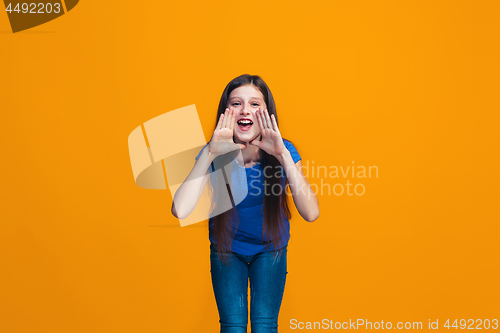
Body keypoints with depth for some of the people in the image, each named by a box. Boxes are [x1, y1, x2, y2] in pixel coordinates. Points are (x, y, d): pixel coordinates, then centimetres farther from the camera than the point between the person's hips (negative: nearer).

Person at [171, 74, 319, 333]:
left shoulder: (284, 151, -22)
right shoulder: (214, 155, -22)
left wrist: (283, 155, -41)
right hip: (226, 248, 0)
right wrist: (210, 153, -40)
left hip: (271, 248, 0)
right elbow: (180, 210, -37)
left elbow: (311, 213, -35)